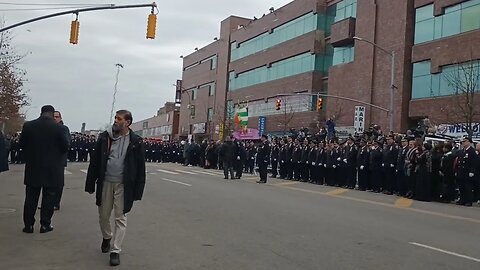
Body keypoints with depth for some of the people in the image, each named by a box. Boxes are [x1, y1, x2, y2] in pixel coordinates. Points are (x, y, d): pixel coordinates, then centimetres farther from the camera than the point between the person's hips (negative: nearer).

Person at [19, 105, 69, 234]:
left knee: (31, 198, 12)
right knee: (48, 197, 7)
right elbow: (65, 147, -7)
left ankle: (28, 225, 16)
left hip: (33, 169, 3)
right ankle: (45, 224, 11)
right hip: (52, 170, -3)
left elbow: (22, 145, 5)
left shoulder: (28, 126, -4)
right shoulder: (57, 128, -12)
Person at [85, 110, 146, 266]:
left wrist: (138, 191, -6)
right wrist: (90, 184, 3)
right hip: (105, 182, 3)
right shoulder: (104, 137, 2)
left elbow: (140, 167, -3)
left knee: (120, 218, 2)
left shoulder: (136, 142, -4)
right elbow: (95, 161, 5)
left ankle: (115, 251, 11)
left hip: (123, 185, -2)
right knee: (103, 215, 15)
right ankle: (106, 237, 43)